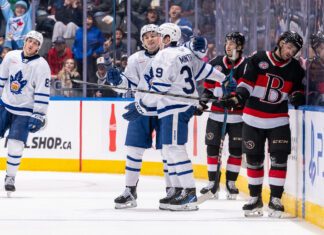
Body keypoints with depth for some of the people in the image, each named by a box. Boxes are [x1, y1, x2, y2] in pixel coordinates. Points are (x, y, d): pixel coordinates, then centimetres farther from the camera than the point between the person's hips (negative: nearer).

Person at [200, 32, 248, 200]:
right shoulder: (216, 63, 6)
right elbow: (208, 87, 13)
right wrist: (204, 101, -1)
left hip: (237, 115, -3)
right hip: (216, 114, 3)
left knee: (236, 150, 2)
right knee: (212, 147, 2)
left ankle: (231, 183, 15)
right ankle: (213, 183, 11)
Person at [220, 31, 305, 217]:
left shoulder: (295, 69, 3)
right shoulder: (258, 60, -4)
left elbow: (298, 90, 13)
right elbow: (246, 83, -4)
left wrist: (297, 96, -9)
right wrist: (236, 98, -20)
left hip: (279, 121, 1)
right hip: (253, 119, -1)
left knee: (279, 158, -9)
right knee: (254, 159, 5)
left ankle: (276, 199, -2)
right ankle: (255, 198, 18)